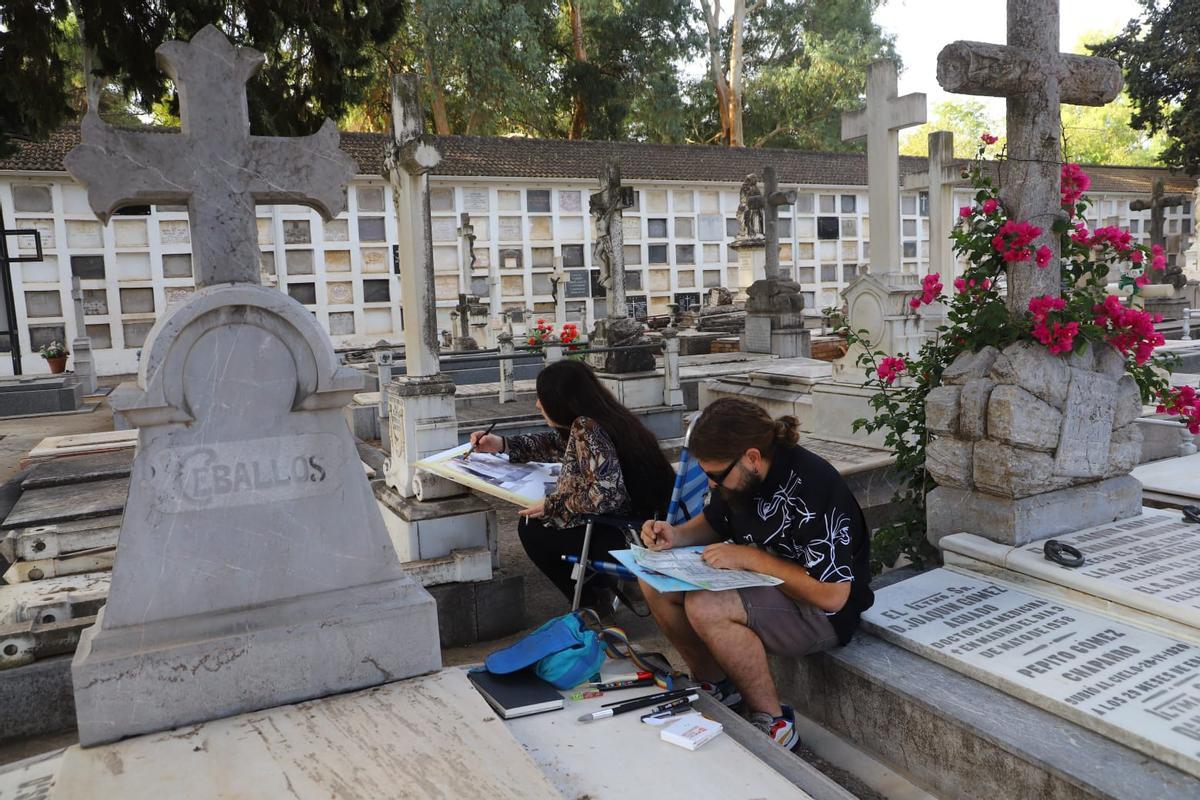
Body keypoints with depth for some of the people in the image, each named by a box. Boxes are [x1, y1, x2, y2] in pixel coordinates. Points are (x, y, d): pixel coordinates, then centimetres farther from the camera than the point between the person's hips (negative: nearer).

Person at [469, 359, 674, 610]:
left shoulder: (587, 428, -21)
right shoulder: (587, 423, 6)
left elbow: (607, 494, -30)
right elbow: (556, 443, 27)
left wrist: (553, 505, -16)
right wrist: (502, 444, 23)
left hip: (628, 539, -10)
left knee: (531, 529, 1)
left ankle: (593, 604, 15)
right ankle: (598, 586, 25)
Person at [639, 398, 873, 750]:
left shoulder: (812, 487, -30)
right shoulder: (738, 473, -6)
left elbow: (833, 596, -29)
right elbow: (713, 522, 15)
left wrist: (750, 557, -27)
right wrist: (676, 536, -7)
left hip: (821, 612, -8)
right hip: (757, 581, 8)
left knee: (704, 607, -31)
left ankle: (774, 723, -12)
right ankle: (715, 685, 12)